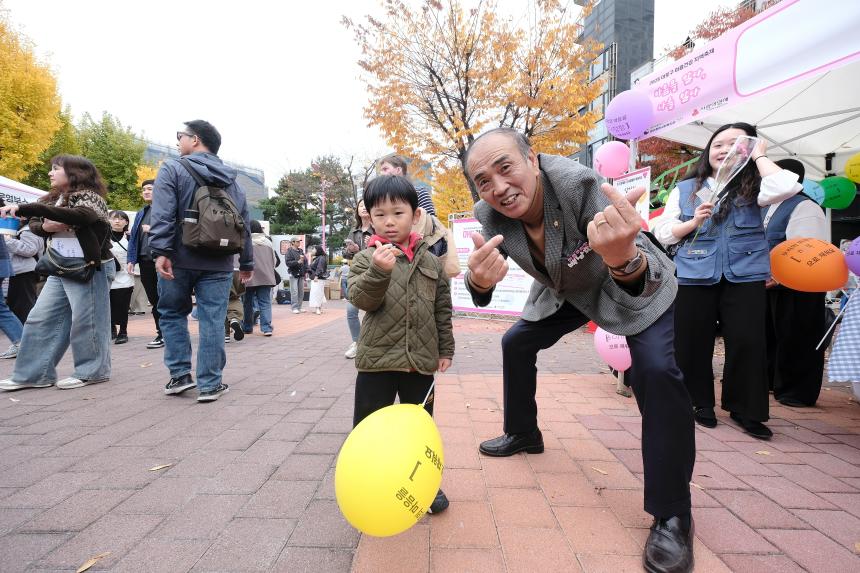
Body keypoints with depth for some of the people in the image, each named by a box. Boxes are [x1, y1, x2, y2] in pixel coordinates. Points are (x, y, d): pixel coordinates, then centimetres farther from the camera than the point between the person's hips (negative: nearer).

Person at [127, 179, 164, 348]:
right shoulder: (141, 214, 19)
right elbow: (133, 237, 17)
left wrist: (153, 229, -14)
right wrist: (131, 259, 10)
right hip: (145, 261, 7)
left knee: (161, 299, -3)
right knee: (153, 299, 10)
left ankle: (163, 335, 4)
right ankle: (161, 332, 18)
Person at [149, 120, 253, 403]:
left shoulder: (172, 169, 0)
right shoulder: (231, 179, 13)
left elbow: (162, 214, -15)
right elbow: (244, 223, 14)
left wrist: (161, 250, -20)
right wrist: (246, 261, 19)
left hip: (180, 259, -2)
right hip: (218, 263, 3)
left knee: (172, 313, 16)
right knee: (212, 321, 3)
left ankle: (180, 374, 13)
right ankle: (210, 384, 5)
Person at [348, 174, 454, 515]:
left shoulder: (430, 262, 5)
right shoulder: (366, 259, -2)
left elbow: (442, 310, 10)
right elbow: (360, 298, -16)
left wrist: (445, 349, 10)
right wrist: (379, 271, -32)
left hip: (420, 360, 2)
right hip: (377, 359, -2)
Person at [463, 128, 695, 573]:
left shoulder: (581, 185, -37)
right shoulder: (490, 214, -21)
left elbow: (642, 281, -42)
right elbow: (480, 290, -21)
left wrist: (624, 259, -67)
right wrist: (479, 279, -45)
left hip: (637, 283, -5)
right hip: (564, 291, 6)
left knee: (656, 371, -23)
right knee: (516, 343, 8)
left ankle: (671, 516, -5)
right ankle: (522, 434, 33)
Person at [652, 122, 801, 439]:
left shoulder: (752, 186, 7)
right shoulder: (684, 189, 8)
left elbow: (785, 187, -16)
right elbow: (662, 232, 4)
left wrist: (760, 156, -2)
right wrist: (693, 222, -13)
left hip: (745, 276, 0)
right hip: (695, 276, 1)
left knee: (747, 342, 0)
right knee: (693, 343, 4)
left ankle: (745, 409, 18)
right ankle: (700, 403, 23)